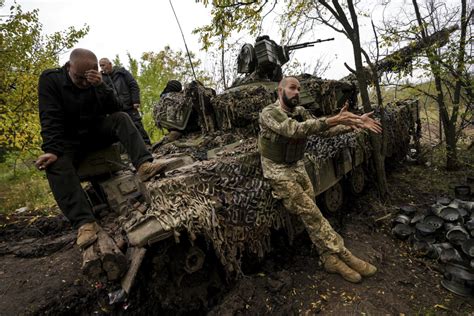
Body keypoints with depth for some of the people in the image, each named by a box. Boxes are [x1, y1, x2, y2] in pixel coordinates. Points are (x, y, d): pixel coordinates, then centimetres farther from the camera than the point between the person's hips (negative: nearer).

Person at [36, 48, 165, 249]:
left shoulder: (96, 81, -1)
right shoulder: (50, 79, -9)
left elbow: (115, 110, -11)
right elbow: (50, 119, -18)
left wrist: (101, 86, -27)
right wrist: (52, 150, -31)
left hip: (96, 132, 3)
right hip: (68, 139, -2)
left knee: (121, 118, -22)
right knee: (55, 164, -33)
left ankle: (144, 165, -41)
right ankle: (84, 222, -44)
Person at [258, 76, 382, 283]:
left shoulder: (300, 112, 6)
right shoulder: (269, 113, -16)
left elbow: (323, 130, 2)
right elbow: (295, 130, -32)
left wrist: (355, 123, -10)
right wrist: (334, 120, -37)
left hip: (297, 167, 6)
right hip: (278, 172, -6)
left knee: (311, 214, -1)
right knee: (311, 213, -9)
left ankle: (330, 259, 8)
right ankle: (343, 255, 3)